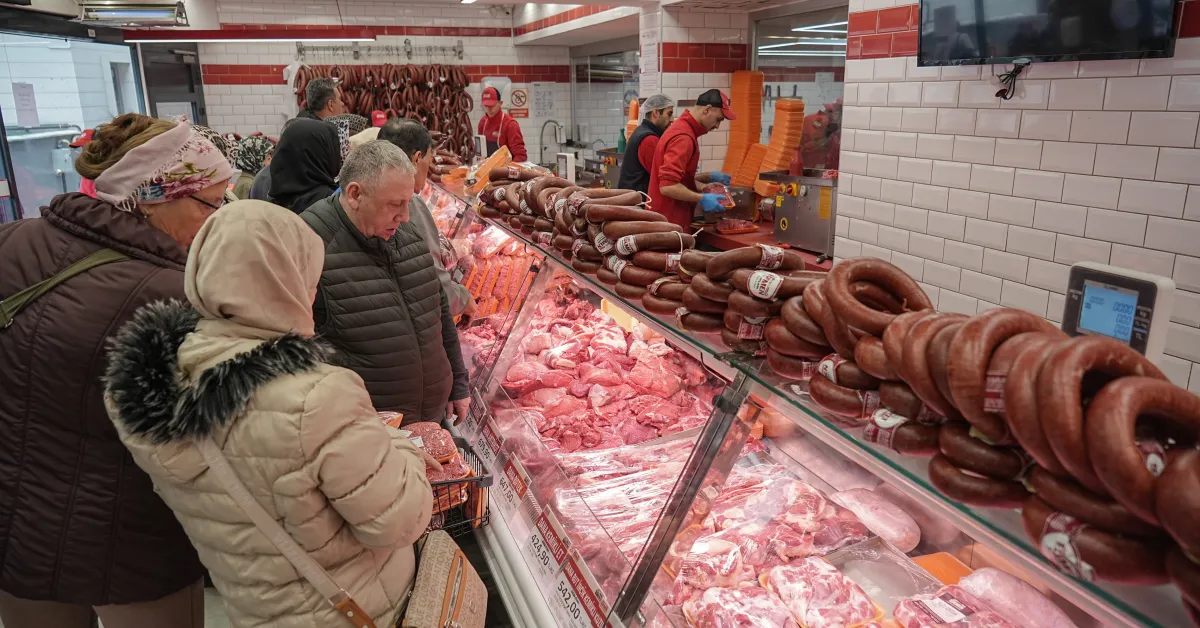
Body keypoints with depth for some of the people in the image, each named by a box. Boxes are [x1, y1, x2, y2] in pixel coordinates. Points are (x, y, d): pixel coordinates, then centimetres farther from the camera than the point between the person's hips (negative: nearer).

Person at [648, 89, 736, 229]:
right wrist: (702, 199, -21)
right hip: (670, 221, -10)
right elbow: (668, 186, -27)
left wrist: (708, 177, 17)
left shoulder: (681, 127, 13)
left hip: (666, 217, 10)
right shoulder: (683, 137, -19)